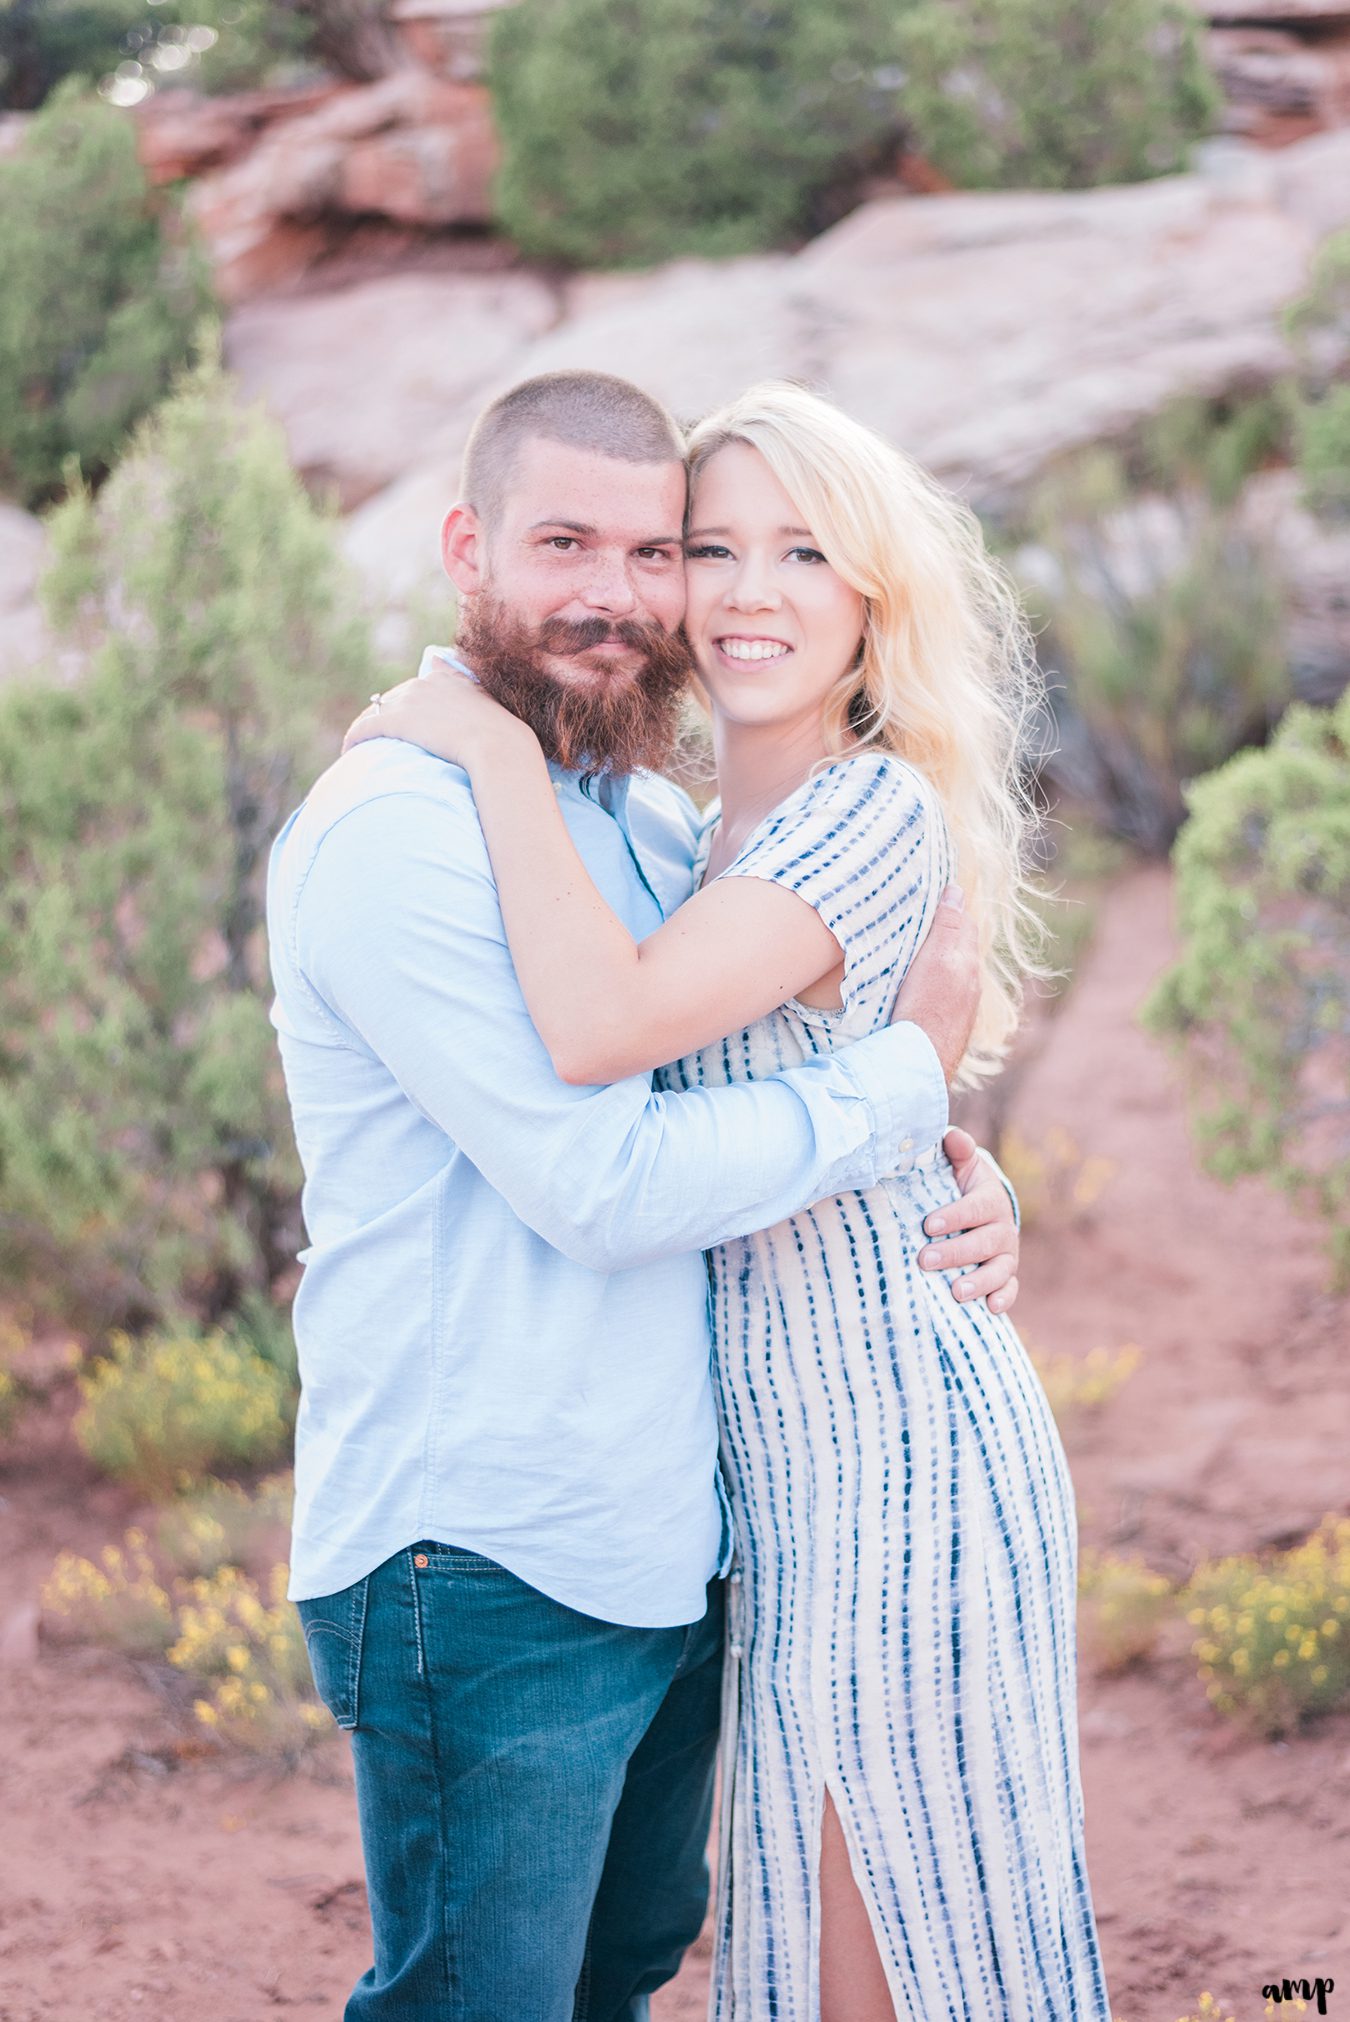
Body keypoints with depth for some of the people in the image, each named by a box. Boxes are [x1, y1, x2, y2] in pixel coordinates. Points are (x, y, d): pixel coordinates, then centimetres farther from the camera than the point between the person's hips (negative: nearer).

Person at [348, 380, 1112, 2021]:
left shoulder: (877, 812, -16)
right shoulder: (715, 839, 12)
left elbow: (597, 1026, -30)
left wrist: (493, 746, -20)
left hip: (899, 1450, -9)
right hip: (793, 1462, 9)